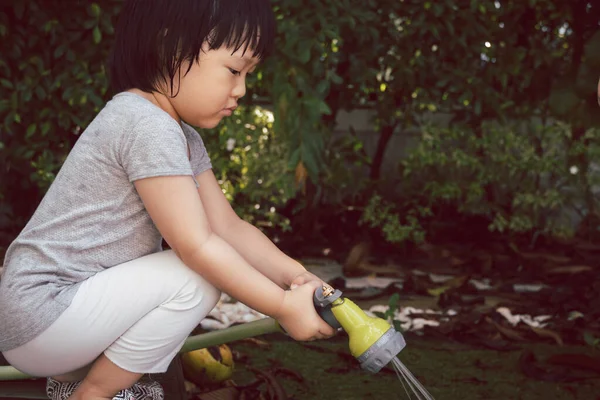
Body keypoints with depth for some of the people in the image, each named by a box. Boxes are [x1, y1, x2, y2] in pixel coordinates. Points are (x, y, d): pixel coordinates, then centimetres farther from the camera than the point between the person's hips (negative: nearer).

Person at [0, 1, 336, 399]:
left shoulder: (184, 138, 11)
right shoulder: (147, 126, -22)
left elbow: (228, 226, 8)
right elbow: (198, 247, -22)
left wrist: (297, 276, -7)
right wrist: (283, 306, -16)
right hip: (37, 317, -10)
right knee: (196, 279, -19)